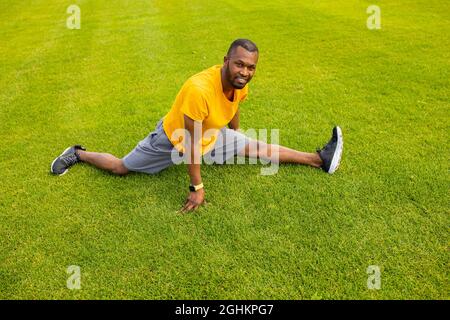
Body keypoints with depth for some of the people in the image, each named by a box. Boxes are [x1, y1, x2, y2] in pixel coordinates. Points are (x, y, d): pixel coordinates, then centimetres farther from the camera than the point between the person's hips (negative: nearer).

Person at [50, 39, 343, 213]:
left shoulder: (240, 84, -16)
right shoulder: (199, 89, -40)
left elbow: (233, 115, 7)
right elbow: (192, 142, -33)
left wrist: (237, 144, 23)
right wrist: (197, 187, -27)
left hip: (211, 136, 6)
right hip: (173, 139, -5)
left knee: (255, 147, 3)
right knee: (121, 168, 6)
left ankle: (319, 159, 10)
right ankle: (78, 154, 33)